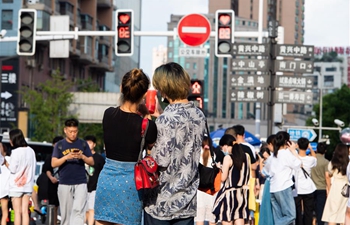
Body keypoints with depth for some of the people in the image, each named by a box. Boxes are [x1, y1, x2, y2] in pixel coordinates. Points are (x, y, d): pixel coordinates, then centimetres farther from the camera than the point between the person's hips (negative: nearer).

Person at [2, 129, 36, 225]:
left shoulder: (15, 152, -12)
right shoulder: (31, 151, 7)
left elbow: (12, 169, -11)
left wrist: (5, 162, 1)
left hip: (16, 185, -5)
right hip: (27, 185, 5)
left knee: (17, 212, -2)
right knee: (25, 211, 5)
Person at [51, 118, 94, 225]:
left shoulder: (83, 144, 9)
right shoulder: (59, 145, 7)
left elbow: (92, 162, 9)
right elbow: (53, 163, -1)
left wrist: (82, 157, -11)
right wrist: (66, 157, -16)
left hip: (80, 183, 0)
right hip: (64, 184, 0)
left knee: (78, 211, -14)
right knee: (66, 213, 5)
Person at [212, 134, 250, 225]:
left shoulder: (228, 157, -11)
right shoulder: (246, 156, 6)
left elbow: (223, 178, -11)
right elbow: (248, 175, 12)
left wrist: (219, 168, 5)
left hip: (230, 194, -6)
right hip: (242, 194, 6)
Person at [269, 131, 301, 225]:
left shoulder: (275, 154, 16)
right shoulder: (286, 153, -6)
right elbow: (298, 164, -3)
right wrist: (293, 150, 7)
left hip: (272, 188, 8)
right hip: (283, 187, -8)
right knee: (290, 215, -7)